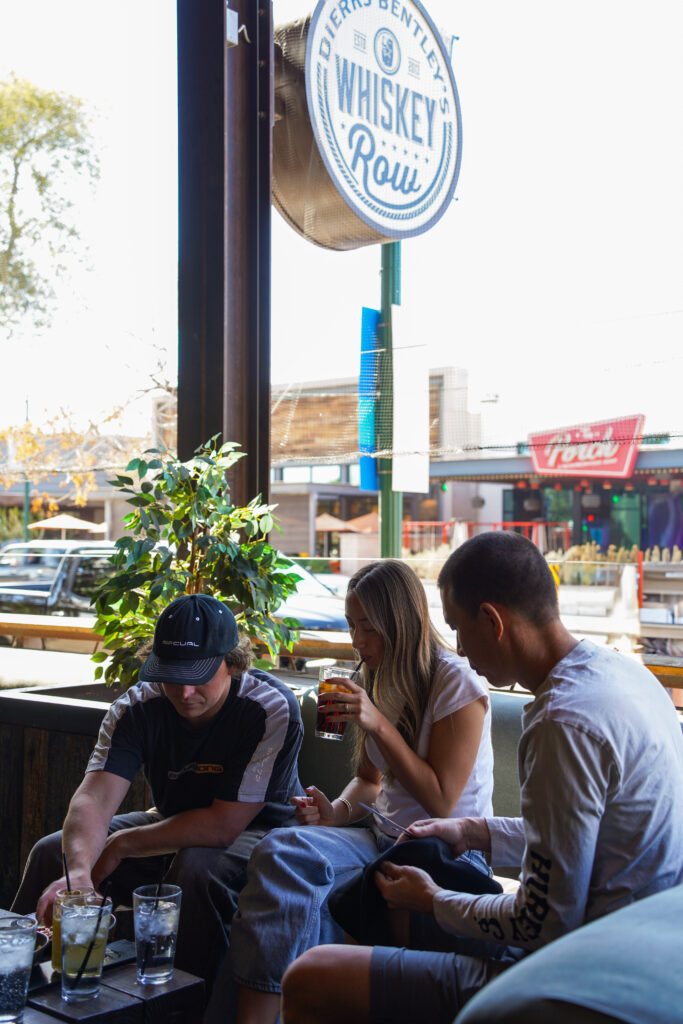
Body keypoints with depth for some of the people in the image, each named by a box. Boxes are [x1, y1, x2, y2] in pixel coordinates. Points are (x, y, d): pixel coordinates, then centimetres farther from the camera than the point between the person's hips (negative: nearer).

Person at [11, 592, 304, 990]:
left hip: (257, 829, -5)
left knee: (199, 868, -37)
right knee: (52, 852, -6)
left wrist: (121, 846, -21)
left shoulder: (273, 708, -28)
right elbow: (93, 798, -25)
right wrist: (78, 870, -46)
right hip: (174, 824, 5)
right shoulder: (137, 708, -14)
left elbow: (224, 825, -28)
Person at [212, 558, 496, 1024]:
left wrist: (379, 725, -20)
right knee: (279, 850, -25)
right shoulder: (380, 681, 13)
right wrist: (338, 811, -1)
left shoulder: (456, 683, -10)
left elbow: (441, 801, -13)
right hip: (382, 838, 7)